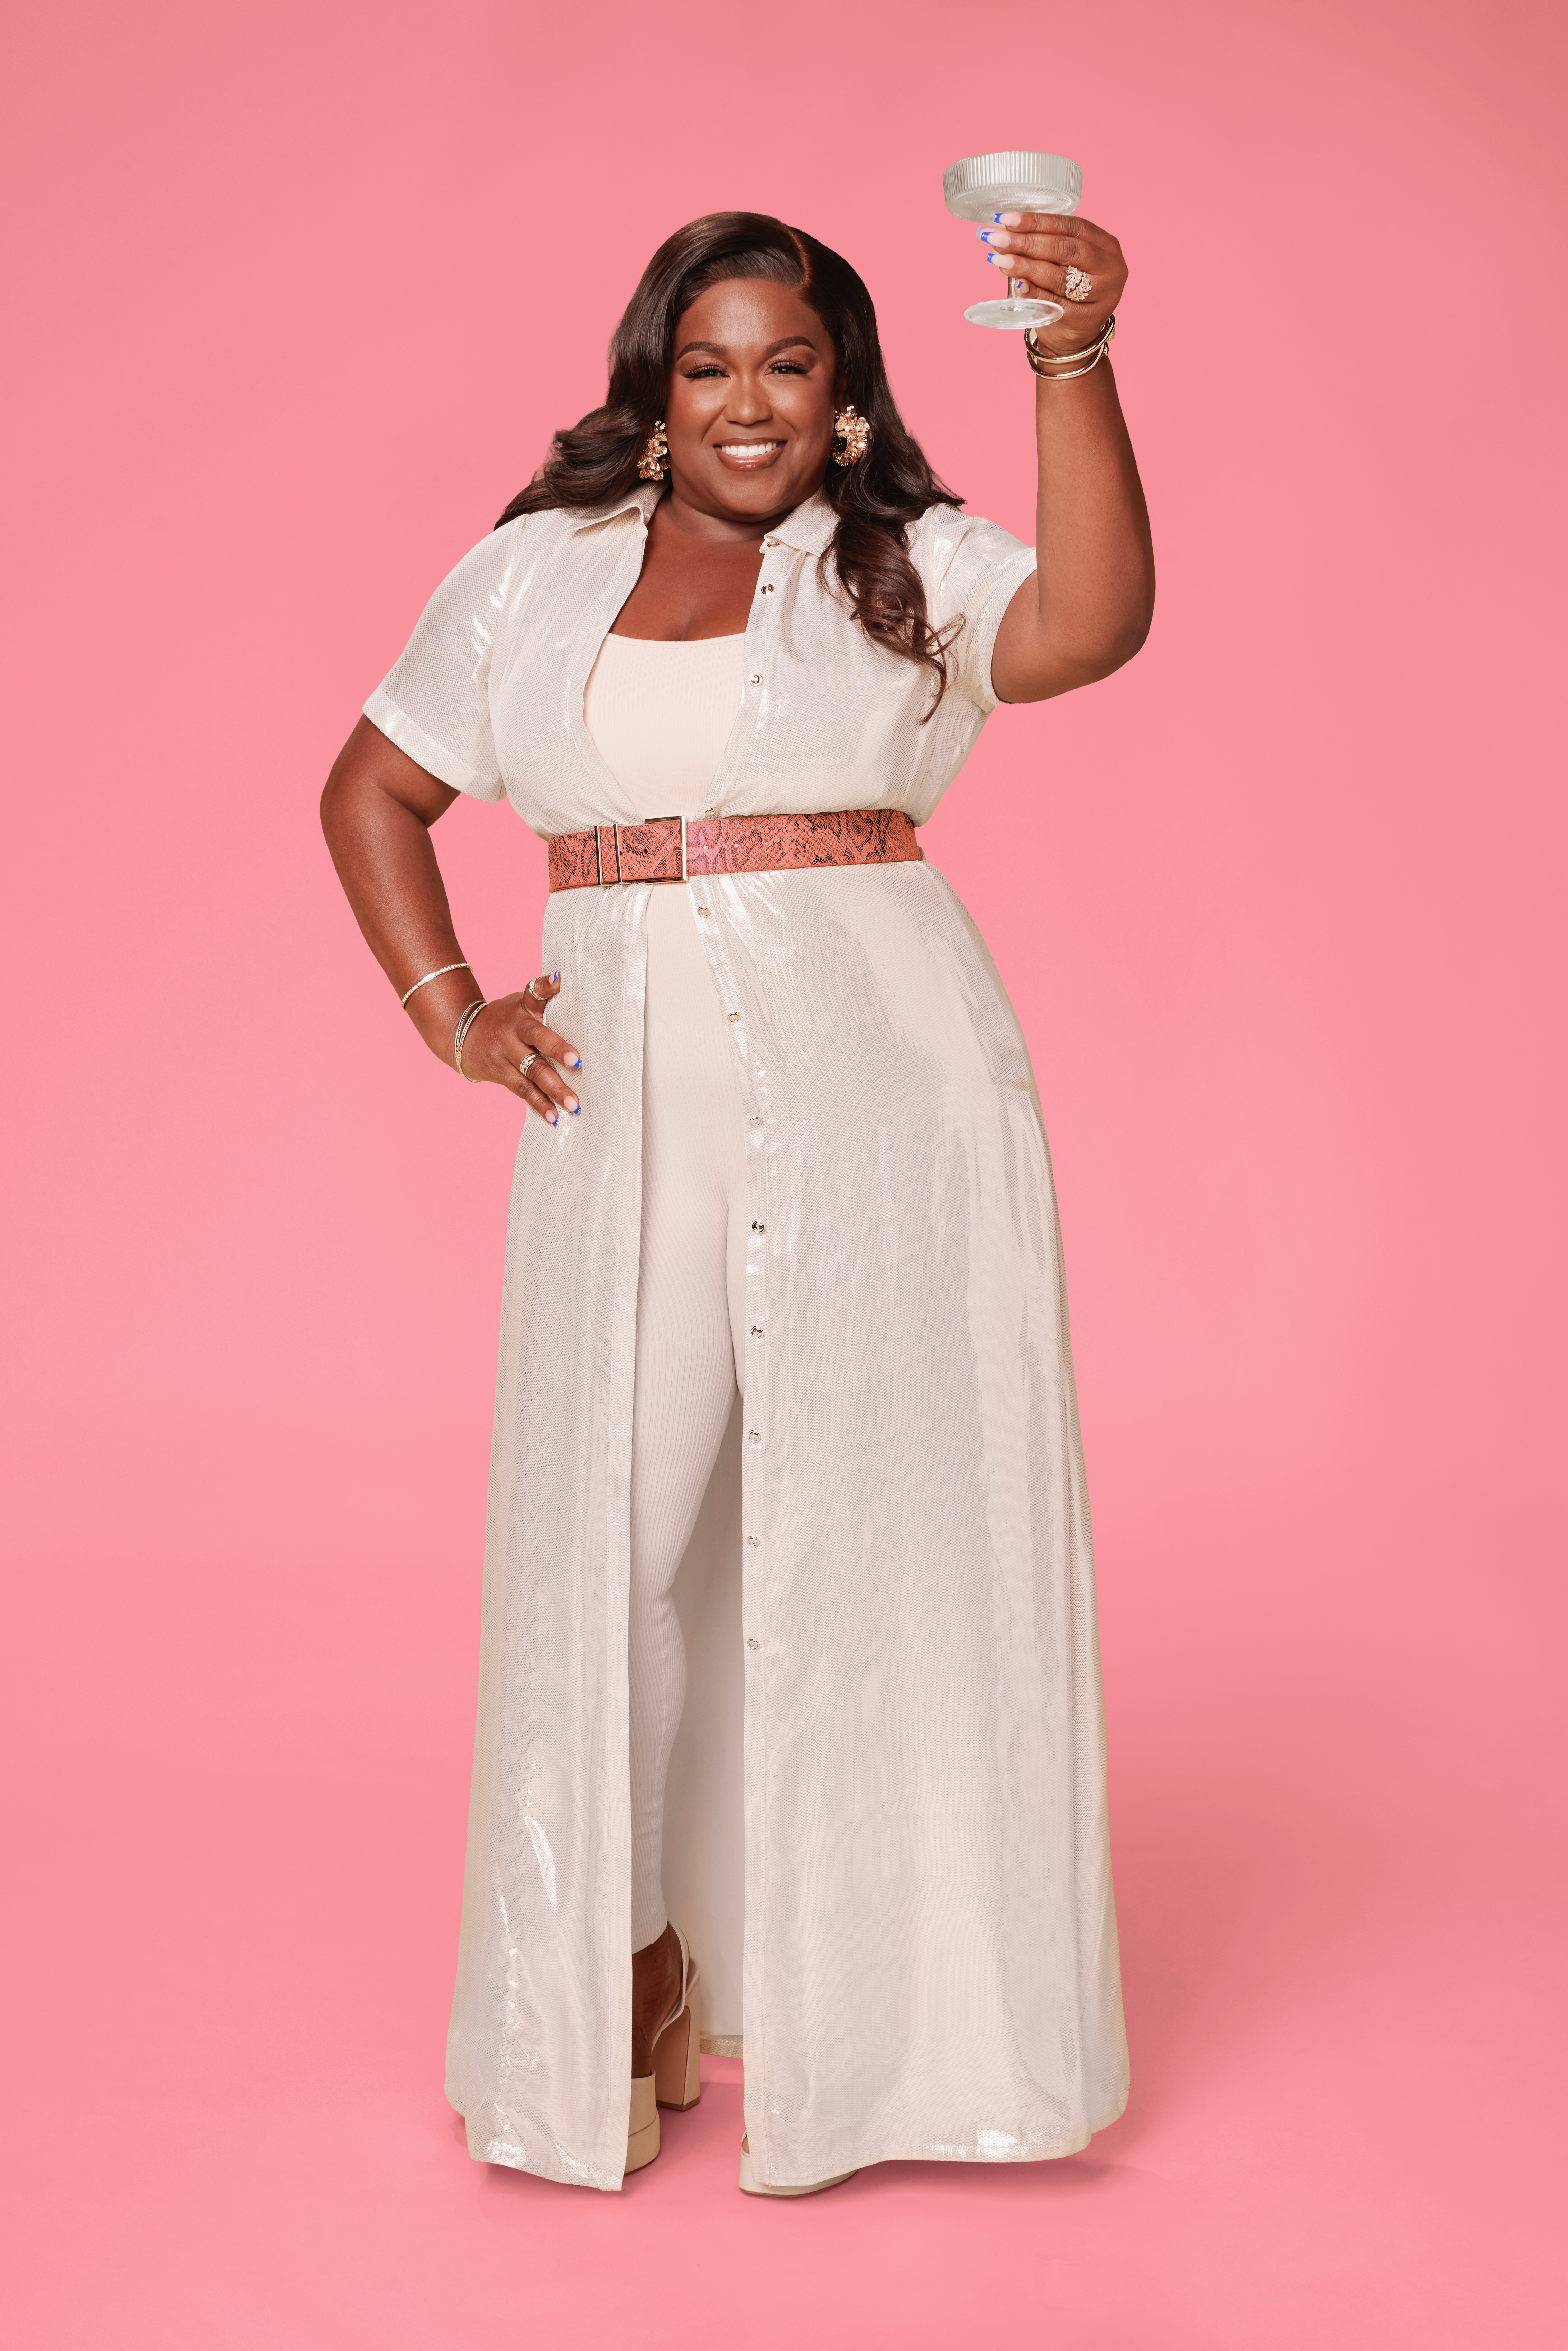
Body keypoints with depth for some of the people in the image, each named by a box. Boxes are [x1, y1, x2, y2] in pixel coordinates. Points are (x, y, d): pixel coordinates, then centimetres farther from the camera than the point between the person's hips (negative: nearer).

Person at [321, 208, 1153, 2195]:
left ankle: (837, 2016, 17)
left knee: (865, 1528, 1)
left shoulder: (909, 566, 7)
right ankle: (617, 1981, 20)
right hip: (628, 1100, 2)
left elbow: (1090, 623, -14)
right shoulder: (534, 573, 15)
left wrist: (1072, 366, -24)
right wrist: (447, 1010, 10)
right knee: (602, 1534, 1)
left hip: (883, 1084, -2)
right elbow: (373, 790, 22)